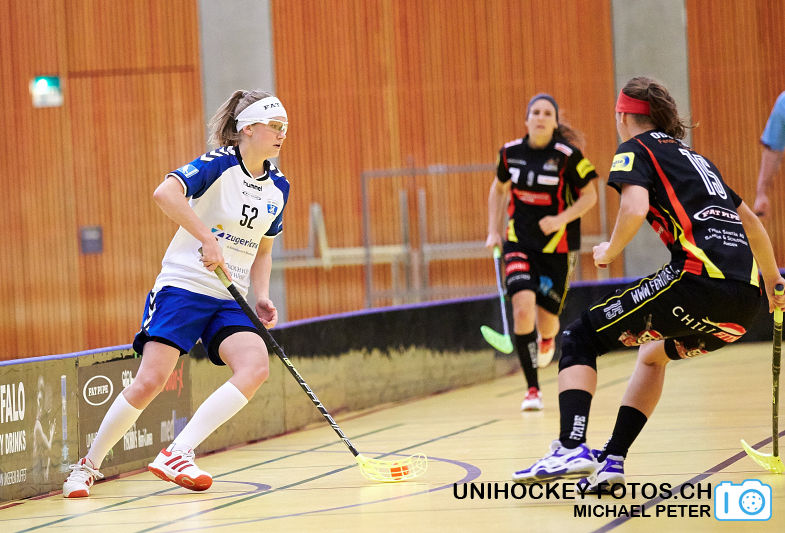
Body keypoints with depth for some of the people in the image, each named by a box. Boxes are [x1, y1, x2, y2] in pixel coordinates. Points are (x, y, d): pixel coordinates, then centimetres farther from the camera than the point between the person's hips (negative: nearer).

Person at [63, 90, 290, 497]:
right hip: (182, 286, -6)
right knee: (150, 381, -16)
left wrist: (262, 297, 7)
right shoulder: (219, 164, -10)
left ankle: (176, 455, -20)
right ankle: (88, 465, 5)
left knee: (255, 367, -22)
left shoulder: (278, 188, 10)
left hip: (230, 301, 6)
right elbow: (165, 193, -27)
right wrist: (208, 238, -31)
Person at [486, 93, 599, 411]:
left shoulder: (568, 155, -13)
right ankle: (532, 390, -10)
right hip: (519, 243, 2)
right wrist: (493, 231, 10)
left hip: (557, 245, -2)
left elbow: (589, 196, -5)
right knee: (522, 309, -18)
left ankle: (547, 338, 46)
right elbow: (498, 188, 16)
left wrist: (562, 219, -20)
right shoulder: (510, 152, -2)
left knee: (546, 320, 4)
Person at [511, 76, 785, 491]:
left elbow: (635, 208, -12)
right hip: (746, 301, 8)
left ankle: (572, 448, -15)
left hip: (700, 281, -7)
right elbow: (750, 220, 39)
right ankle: (612, 461, 23)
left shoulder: (636, 149, 9)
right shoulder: (695, 158, 31)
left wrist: (610, 251, 6)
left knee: (580, 339, 4)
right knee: (653, 353, 32)